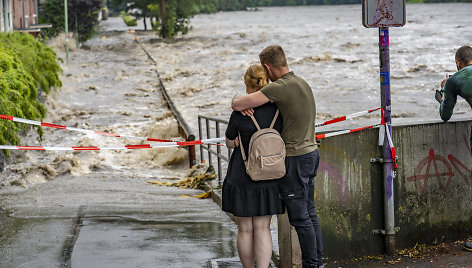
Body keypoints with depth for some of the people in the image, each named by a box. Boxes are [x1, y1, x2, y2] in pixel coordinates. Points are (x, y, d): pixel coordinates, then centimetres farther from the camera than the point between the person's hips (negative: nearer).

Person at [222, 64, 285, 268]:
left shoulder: (240, 114, -15)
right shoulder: (278, 110, -5)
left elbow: (230, 143, -1)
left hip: (241, 179, -3)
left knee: (245, 229, 10)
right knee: (262, 228, 6)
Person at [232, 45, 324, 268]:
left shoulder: (279, 87, -19)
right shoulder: (302, 83, 11)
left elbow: (236, 104, -22)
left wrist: (239, 99, 2)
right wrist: (246, 104, -3)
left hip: (294, 160, -9)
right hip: (311, 152, 9)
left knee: (299, 217, -1)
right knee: (309, 214, 15)